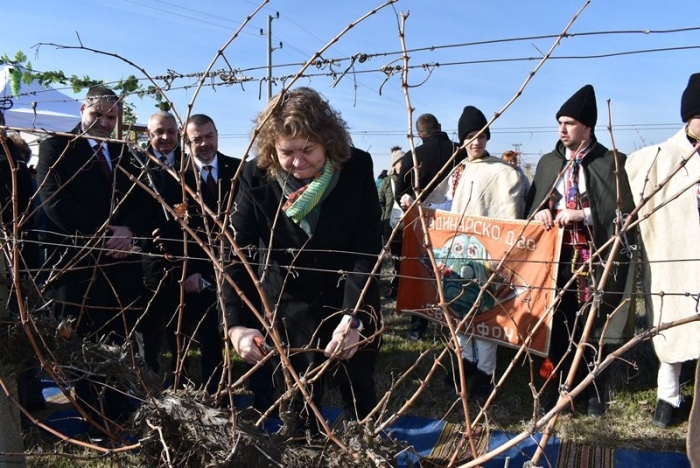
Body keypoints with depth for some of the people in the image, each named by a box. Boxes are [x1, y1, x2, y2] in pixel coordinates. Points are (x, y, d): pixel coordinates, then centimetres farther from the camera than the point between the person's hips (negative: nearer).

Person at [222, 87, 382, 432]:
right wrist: (237, 323, -31)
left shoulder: (357, 168, -20)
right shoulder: (256, 177, -17)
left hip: (352, 300, 0)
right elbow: (238, 252, -19)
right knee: (300, 391, 7)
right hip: (291, 300, 0)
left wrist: (353, 317, -32)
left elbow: (366, 250, -21)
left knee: (358, 388, 12)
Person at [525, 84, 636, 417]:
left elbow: (624, 211, -7)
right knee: (559, 323, 6)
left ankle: (593, 391, 17)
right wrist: (539, 213, -5)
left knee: (593, 326, 1)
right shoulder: (548, 163, 13)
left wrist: (581, 214, -16)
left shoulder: (611, 163, 0)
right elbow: (531, 205, 18)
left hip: (595, 257, -3)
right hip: (556, 256, 4)